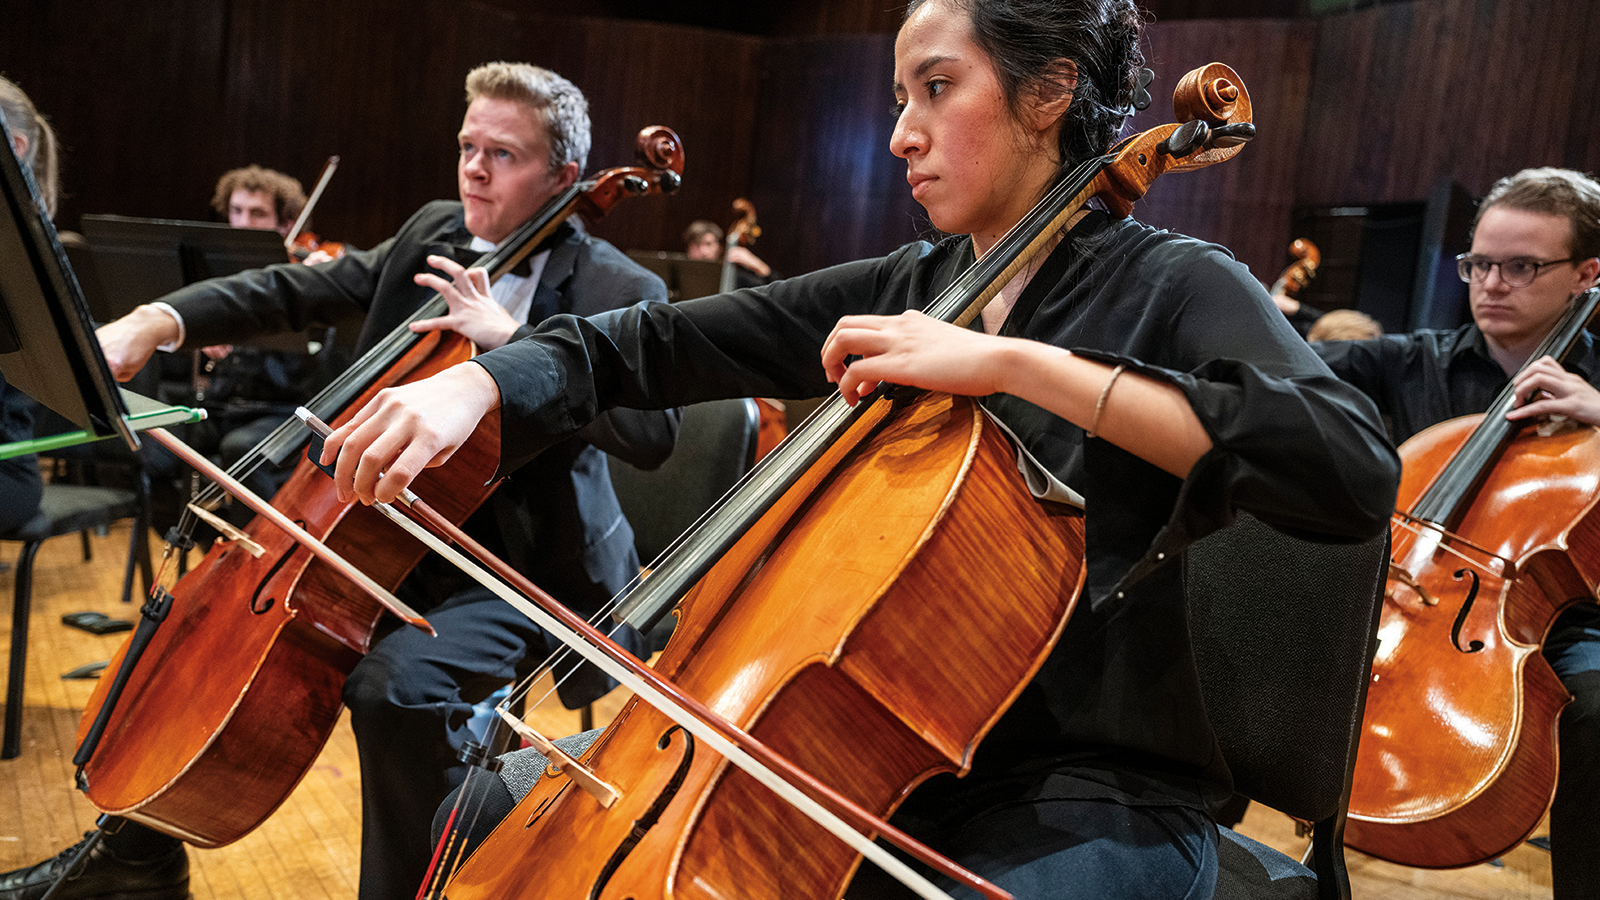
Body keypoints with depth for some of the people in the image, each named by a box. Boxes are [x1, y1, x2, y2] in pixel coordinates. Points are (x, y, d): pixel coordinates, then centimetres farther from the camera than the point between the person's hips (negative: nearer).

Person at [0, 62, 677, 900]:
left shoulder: (619, 292, -12)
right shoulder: (433, 234, 6)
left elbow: (651, 432, -27)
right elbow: (296, 289, 3)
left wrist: (511, 340, -31)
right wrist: (158, 319, -12)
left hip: (530, 569, -7)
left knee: (398, 682, -34)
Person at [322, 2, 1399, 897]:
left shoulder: (1176, 285, -8)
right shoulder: (900, 290, 9)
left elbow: (1356, 473, -26)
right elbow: (654, 344, 4)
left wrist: (1017, 362, -28)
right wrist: (474, 384, -15)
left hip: (1091, 801, -5)